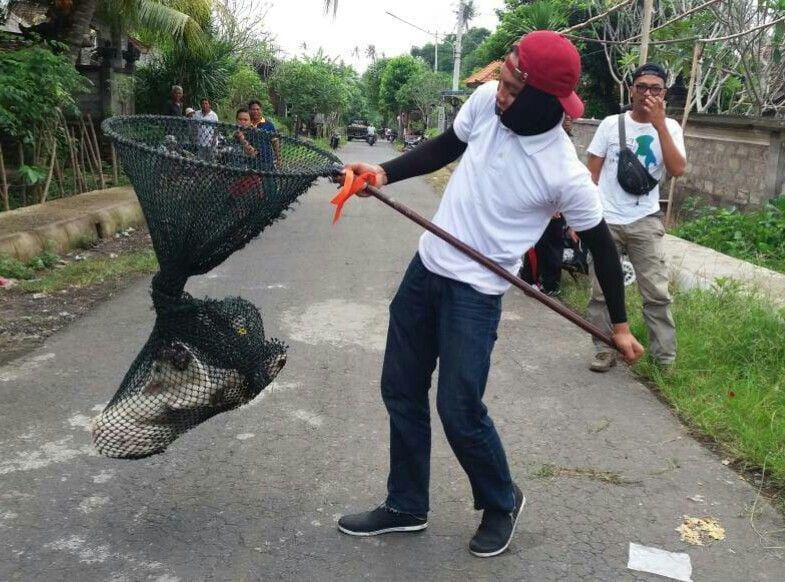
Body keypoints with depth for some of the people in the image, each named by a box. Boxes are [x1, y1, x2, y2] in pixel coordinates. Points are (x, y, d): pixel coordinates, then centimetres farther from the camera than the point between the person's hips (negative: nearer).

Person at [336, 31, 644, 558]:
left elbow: (601, 243, -7)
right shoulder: (486, 101, -8)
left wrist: (619, 324, 1)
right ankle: (406, 507, 31)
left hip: (476, 292, -6)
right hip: (426, 267, 7)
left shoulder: (567, 175, -22)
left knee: (459, 411, -6)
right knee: (401, 392, 13)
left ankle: (502, 503, 25)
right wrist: (385, 173, -2)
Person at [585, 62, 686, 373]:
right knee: (601, 292, 5)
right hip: (605, 220, 0)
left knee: (657, 293, -2)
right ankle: (605, 352, 17)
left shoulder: (669, 128, 2)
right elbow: (591, 174, 3)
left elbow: (677, 169, -15)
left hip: (645, 221, 0)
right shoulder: (611, 124, 1)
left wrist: (659, 123, -18)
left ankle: (666, 358, 7)